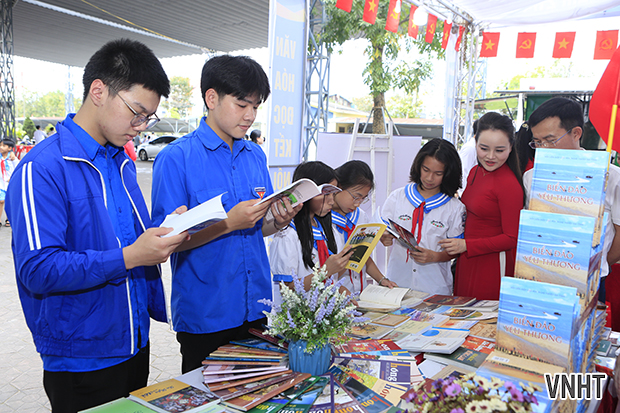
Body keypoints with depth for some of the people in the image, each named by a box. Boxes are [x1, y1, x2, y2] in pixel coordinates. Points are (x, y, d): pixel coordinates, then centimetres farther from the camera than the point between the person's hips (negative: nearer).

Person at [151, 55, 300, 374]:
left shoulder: (256, 156, 8)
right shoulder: (176, 158, -11)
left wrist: (279, 222, -9)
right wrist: (229, 222, -24)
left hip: (256, 309, 6)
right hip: (204, 314, -5)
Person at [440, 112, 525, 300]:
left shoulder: (510, 185, -18)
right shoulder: (475, 172, 7)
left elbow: (512, 238, -17)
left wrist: (466, 245, -18)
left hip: (492, 265, -8)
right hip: (467, 260, 8)